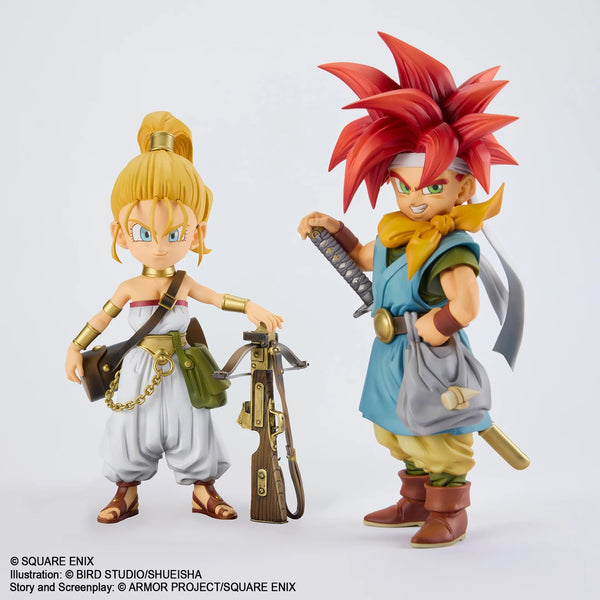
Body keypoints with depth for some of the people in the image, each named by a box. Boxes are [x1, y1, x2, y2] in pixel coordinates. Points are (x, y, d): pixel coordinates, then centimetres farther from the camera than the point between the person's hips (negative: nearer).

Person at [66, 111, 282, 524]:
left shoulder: (185, 284, -3)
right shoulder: (130, 287, -6)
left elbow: (219, 299, 5)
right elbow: (101, 319, 2)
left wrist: (253, 309, -4)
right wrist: (76, 348, 1)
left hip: (180, 369, 1)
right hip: (140, 369, 0)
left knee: (189, 425, 7)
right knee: (134, 427, 8)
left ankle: (203, 490, 20)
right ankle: (126, 493, 24)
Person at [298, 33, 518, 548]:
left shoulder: (453, 249, -23)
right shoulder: (396, 233, 4)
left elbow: (464, 306, -37)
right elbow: (365, 258, 25)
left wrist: (435, 327, -24)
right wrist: (334, 229, 18)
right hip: (393, 360, 9)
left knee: (437, 441, 4)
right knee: (401, 436, 21)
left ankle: (449, 514, 23)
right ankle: (416, 503, 39)